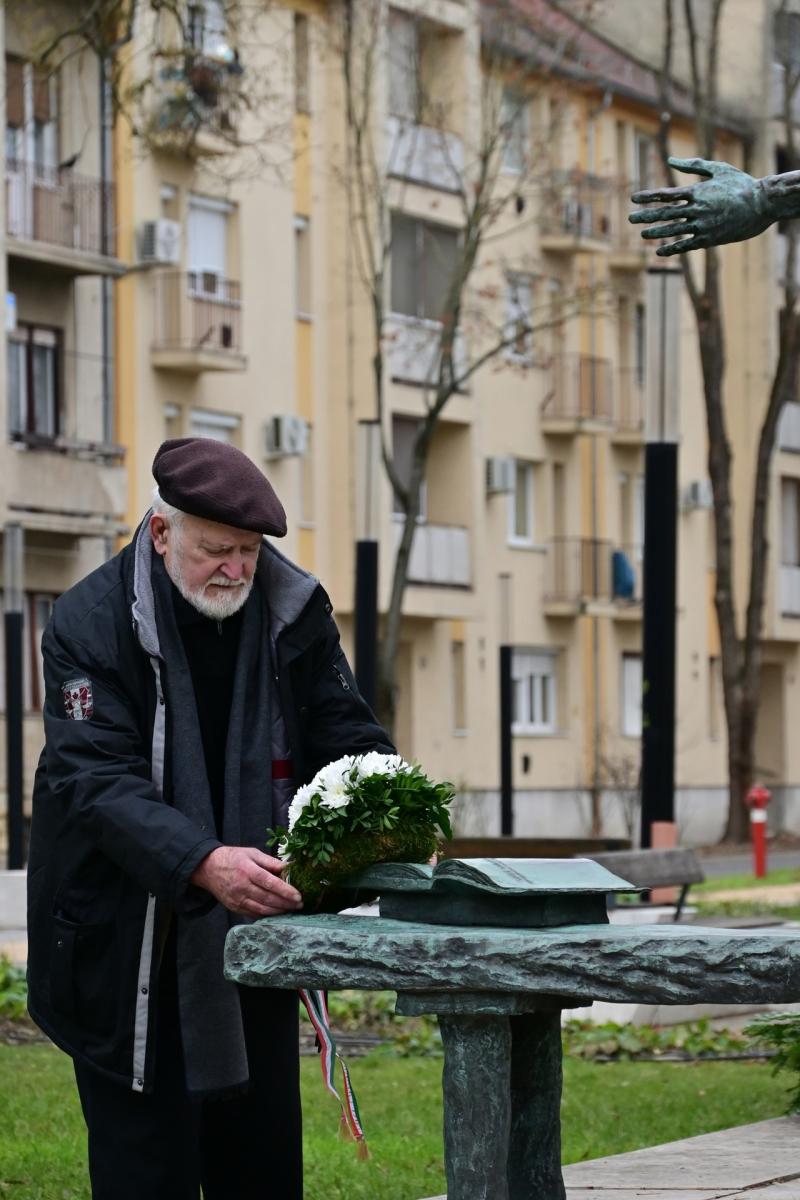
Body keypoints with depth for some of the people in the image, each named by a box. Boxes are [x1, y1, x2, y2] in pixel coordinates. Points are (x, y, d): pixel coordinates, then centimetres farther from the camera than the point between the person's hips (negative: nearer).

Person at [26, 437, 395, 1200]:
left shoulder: (292, 610, 0)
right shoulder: (91, 622, -14)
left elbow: (346, 736, 4)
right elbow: (96, 781, -22)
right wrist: (204, 863, -37)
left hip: (254, 930, 4)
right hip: (128, 950, -4)